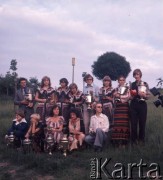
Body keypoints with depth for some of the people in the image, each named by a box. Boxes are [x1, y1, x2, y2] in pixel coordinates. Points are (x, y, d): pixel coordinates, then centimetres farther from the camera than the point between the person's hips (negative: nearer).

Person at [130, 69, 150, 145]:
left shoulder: (145, 84, -1)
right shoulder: (132, 84, 8)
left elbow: (148, 96, -3)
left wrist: (142, 94, -22)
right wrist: (132, 95, -9)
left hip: (142, 104, -2)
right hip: (133, 105, 2)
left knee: (142, 123, 5)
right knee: (133, 123, 3)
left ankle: (141, 139, 21)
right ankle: (134, 140, 17)